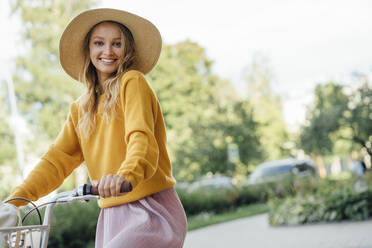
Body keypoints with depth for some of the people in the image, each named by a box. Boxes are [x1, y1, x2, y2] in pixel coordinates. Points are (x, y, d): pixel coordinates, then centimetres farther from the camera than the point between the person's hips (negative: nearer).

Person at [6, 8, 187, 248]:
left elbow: (142, 137, -19)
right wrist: (16, 198, -5)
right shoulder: (80, 108, 15)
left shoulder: (133, 82, -4)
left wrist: (127, 174, -40)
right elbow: (58, 158, 8)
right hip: (111, 216, 6)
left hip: (152, 212, -6)